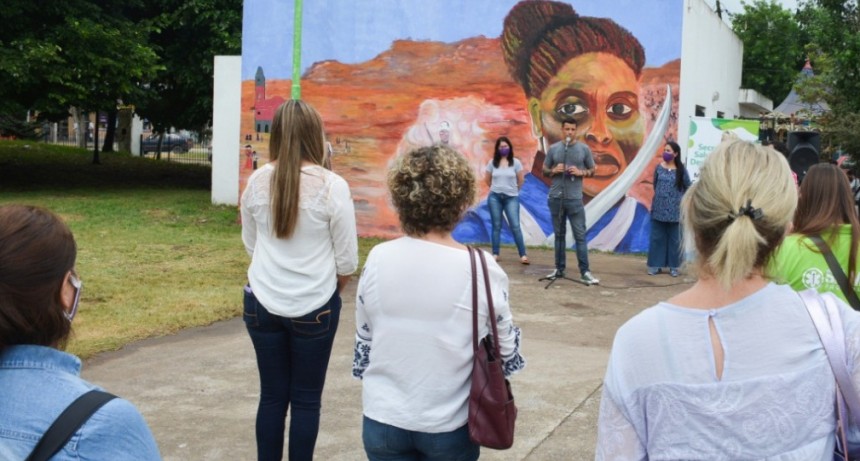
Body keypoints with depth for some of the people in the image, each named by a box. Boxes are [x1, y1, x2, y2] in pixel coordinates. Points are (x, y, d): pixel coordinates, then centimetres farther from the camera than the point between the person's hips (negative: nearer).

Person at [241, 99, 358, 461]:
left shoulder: (257, 182, -2)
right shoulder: (332, 186, -13)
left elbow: (251, 244, 11)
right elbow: (347, 260, -7)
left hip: (262, 303, 3)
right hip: (314, 307, -3)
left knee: (271, 395, 13)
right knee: (306, 399, 10)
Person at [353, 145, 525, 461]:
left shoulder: (378, 260, -9)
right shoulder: (481, 270, -17)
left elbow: (364, 338, 3)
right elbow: (505, 347, -5)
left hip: (384, 419, 2)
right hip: (450, 424, -1)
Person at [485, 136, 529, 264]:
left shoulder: (515, 162, -3)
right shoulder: (492, 162, 1)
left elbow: (521, 180, 5)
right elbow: (487, 179, 12)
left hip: (511, 197, -1)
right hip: (495, 197, 1)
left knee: (515, 226, -6)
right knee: (496, 226, 6)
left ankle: (523, 255, -6)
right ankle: (495, 254, 10)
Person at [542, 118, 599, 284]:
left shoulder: (584, 149, 2)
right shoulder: (553, 148, 5)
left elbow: (592, 170, 8)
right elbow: (544, 171, 11)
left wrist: (580, 172, -12)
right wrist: (554, 171, -10)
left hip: (575, 199, -2)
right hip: (556, 198, 2)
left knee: (580, 235, -4)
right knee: (559, 234, 10)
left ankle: (585, 272, -2)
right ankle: (559, 269, 18)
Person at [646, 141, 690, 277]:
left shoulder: (681, 170, -3)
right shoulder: (659, 167, 2)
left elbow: (688, 187, 5)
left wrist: (680, 198, 2)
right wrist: (661, 195, 11)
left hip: (674, 209, -2)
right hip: (658, 208, 2)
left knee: (673, 238, 5)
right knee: (657, 237, 5)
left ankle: (674, 266, 12)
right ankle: (655, 265, 11)